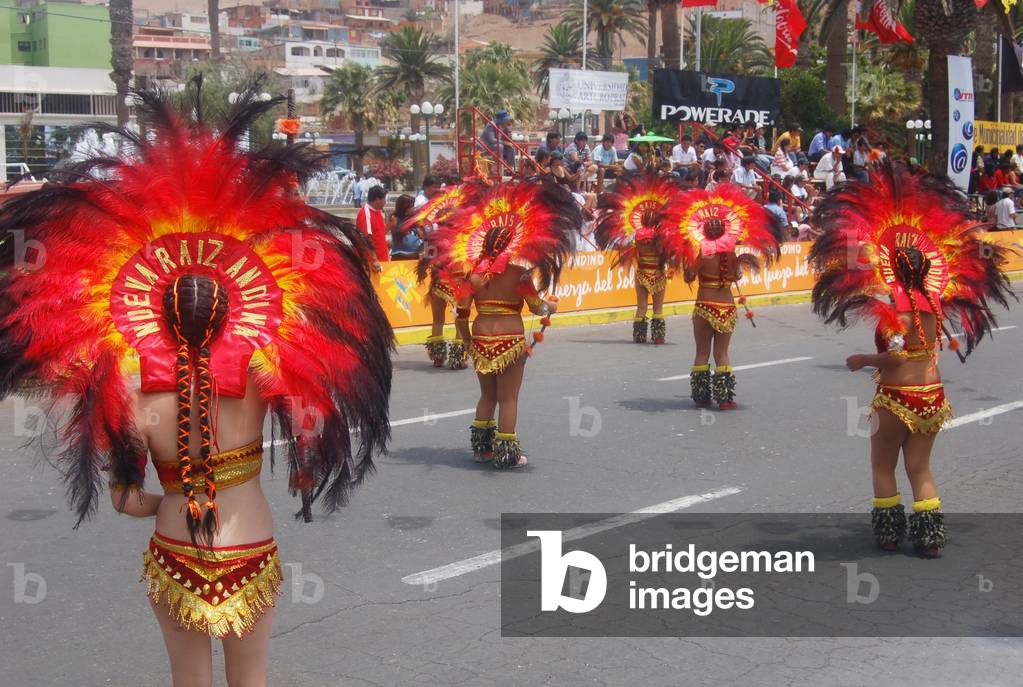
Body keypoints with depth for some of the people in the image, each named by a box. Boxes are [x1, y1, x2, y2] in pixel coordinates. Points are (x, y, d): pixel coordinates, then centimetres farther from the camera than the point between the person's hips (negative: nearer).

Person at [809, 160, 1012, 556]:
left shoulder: (893, 309, -19)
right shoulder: (934, 305, 2)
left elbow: (895, 357, -28)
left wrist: (861, 359, -14)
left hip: (896, 397, -6)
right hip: (932, 394, 6)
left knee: (883, 467, 13)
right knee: (920, 468, 16)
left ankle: (889, 532, 17)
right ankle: (930, 535, 13)